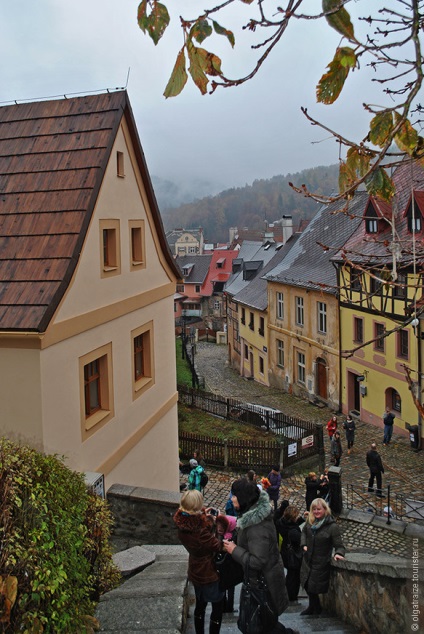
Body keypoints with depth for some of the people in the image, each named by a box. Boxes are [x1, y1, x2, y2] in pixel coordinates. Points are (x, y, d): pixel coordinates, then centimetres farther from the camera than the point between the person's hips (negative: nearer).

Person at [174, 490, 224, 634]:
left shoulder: (183, 523, -10)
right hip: (209, 573, -7)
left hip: (195, 571, 7)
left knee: (200, 605, 25)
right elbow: (216, 546, -26)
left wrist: (206, 516, -10)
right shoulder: (202, 524, -33)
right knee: (218, 606, 11)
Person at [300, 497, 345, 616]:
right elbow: (304, 532, 17)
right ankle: (313, 607, 38)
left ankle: (315, 608, 30)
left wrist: (339, 553, -35)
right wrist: (304, 544, 3)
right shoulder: (310, 521, -3)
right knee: (307, 584, 17)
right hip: (308, 560, 6)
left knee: (314, 587, 4)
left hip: (321, 563, -5)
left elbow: (339, 545, -15)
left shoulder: (332, 526, -18)